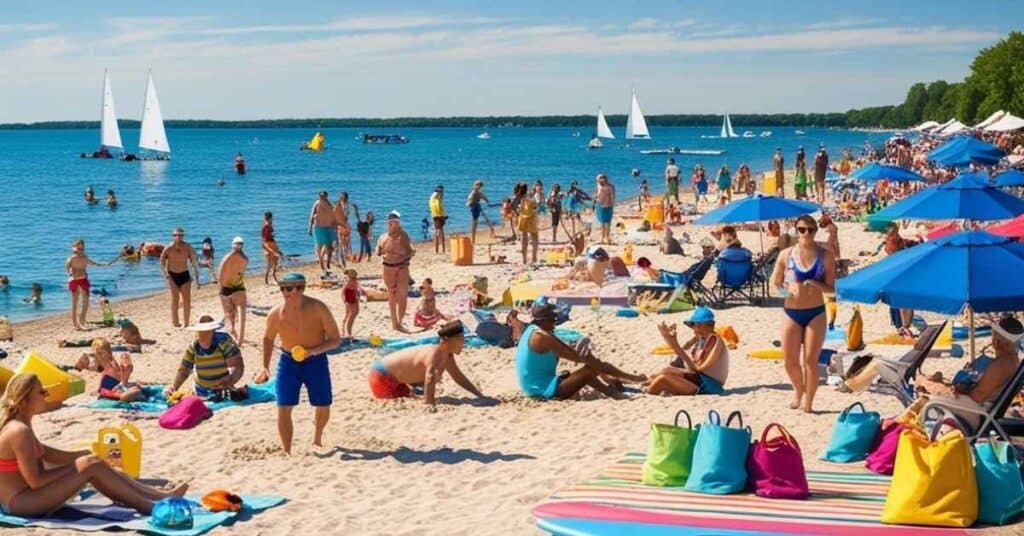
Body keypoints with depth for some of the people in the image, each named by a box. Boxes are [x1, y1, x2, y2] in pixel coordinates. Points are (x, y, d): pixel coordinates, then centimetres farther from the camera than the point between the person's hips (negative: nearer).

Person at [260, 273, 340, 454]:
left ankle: (317, 439, 39)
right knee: (284, 409, -10)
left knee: (323, 407, 8)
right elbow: (268, 339, 9)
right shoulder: (276, 314, -11)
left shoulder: (318, 308, -18)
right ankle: (287, 452, 3)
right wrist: (265, 367, 3)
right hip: (288, 361, 1)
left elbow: (335, 339, -13)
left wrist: (313, 351, -28)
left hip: (316, 361, -1)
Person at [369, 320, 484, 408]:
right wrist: (430, 404, -57)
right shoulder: (434, 353, -30)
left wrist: (481, 396, 8)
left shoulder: (447, 357, 0)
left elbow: (460, 378, 12)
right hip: (381, 375, -10)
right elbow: (430, 377, -46)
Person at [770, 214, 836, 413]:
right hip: (791, 313, 2)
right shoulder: (786, 254, 1)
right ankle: (799, 390, 33)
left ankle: (808, 403, 8)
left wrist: (816, 284, -20)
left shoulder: (825, 255, -2)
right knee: (789, 360, 3)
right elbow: (775, 282, 10)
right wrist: (784, 289, -10)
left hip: (816, 313, -2)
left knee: (811, 359, -4)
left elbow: (832, 287, -1)